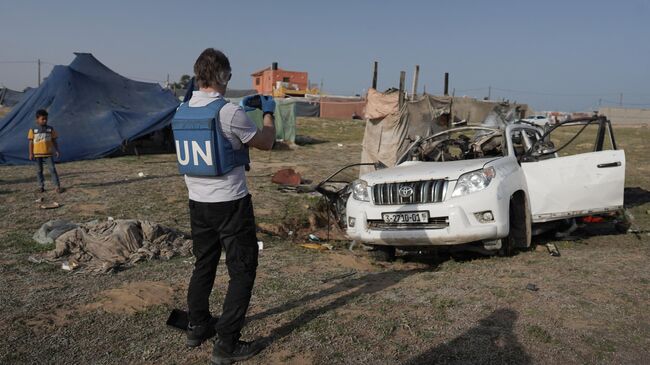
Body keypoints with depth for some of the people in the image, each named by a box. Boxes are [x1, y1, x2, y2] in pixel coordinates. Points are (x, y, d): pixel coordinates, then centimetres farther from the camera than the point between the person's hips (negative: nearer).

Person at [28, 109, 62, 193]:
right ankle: (41, 186, 17)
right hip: (37, 154, 0)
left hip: (48, 153, 0)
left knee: (52, 169, -4)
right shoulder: (33, 130, 0)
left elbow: (54, 141, 6)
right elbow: (31, 142, 1)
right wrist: (31, 154, -4)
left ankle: (58, 186, -2)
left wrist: (57, 151, -3)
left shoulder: (50, 129, 2)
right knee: (39, 170, 7)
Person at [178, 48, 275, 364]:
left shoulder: (182, 111, 3)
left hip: (197, 202, 7)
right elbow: (266, 142, -4)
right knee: (242, 271, 4)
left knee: (203, 265, 21)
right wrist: (268, 112, 12)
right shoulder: (230, 112, -19)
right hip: (230, 202, -7)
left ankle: (197, 327, 33)